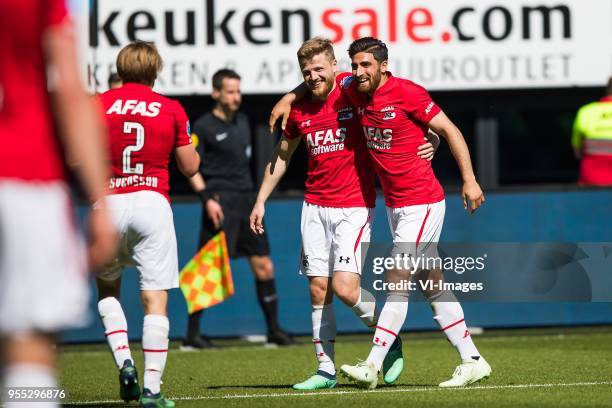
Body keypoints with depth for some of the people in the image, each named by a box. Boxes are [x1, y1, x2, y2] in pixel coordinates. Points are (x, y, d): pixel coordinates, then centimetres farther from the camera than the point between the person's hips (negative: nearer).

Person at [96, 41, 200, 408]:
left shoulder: (98, 105, 4)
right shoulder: (171, 110, 4)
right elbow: (191, 167, 9)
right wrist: (191, 145, 30)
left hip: (109, 203, 1)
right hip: (152, 203, -1)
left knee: (107, 288, 22)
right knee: (155, 299, 0)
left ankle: (124, 361, 1)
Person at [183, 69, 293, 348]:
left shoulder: (242, 121, 16)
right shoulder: (203, 127, -4)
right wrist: (206, 198, -17)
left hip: (247, 201, 7)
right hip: (221, 204, -7)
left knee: (264, 267, 7)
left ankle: (274, 330, 16)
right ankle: (192, 335, -6)